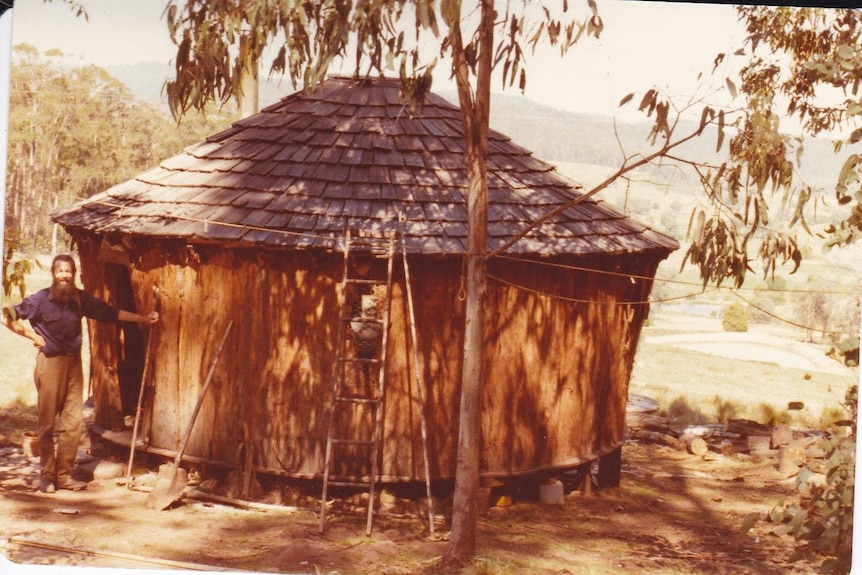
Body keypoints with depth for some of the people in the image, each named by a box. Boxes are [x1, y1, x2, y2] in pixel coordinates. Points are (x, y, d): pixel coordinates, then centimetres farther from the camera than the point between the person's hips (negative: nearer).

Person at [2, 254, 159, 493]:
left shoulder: (81, 299, 5)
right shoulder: (40, 300, -7)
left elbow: (110, 312, 14)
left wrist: (142, 318, 14)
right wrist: (32, 335, -8)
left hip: (73, 362, 4)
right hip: (50, 363, -4)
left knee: (74, 422, 3)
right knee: (47, 422, -1)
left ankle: (64, 474, 11)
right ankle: (47, 475, 9)